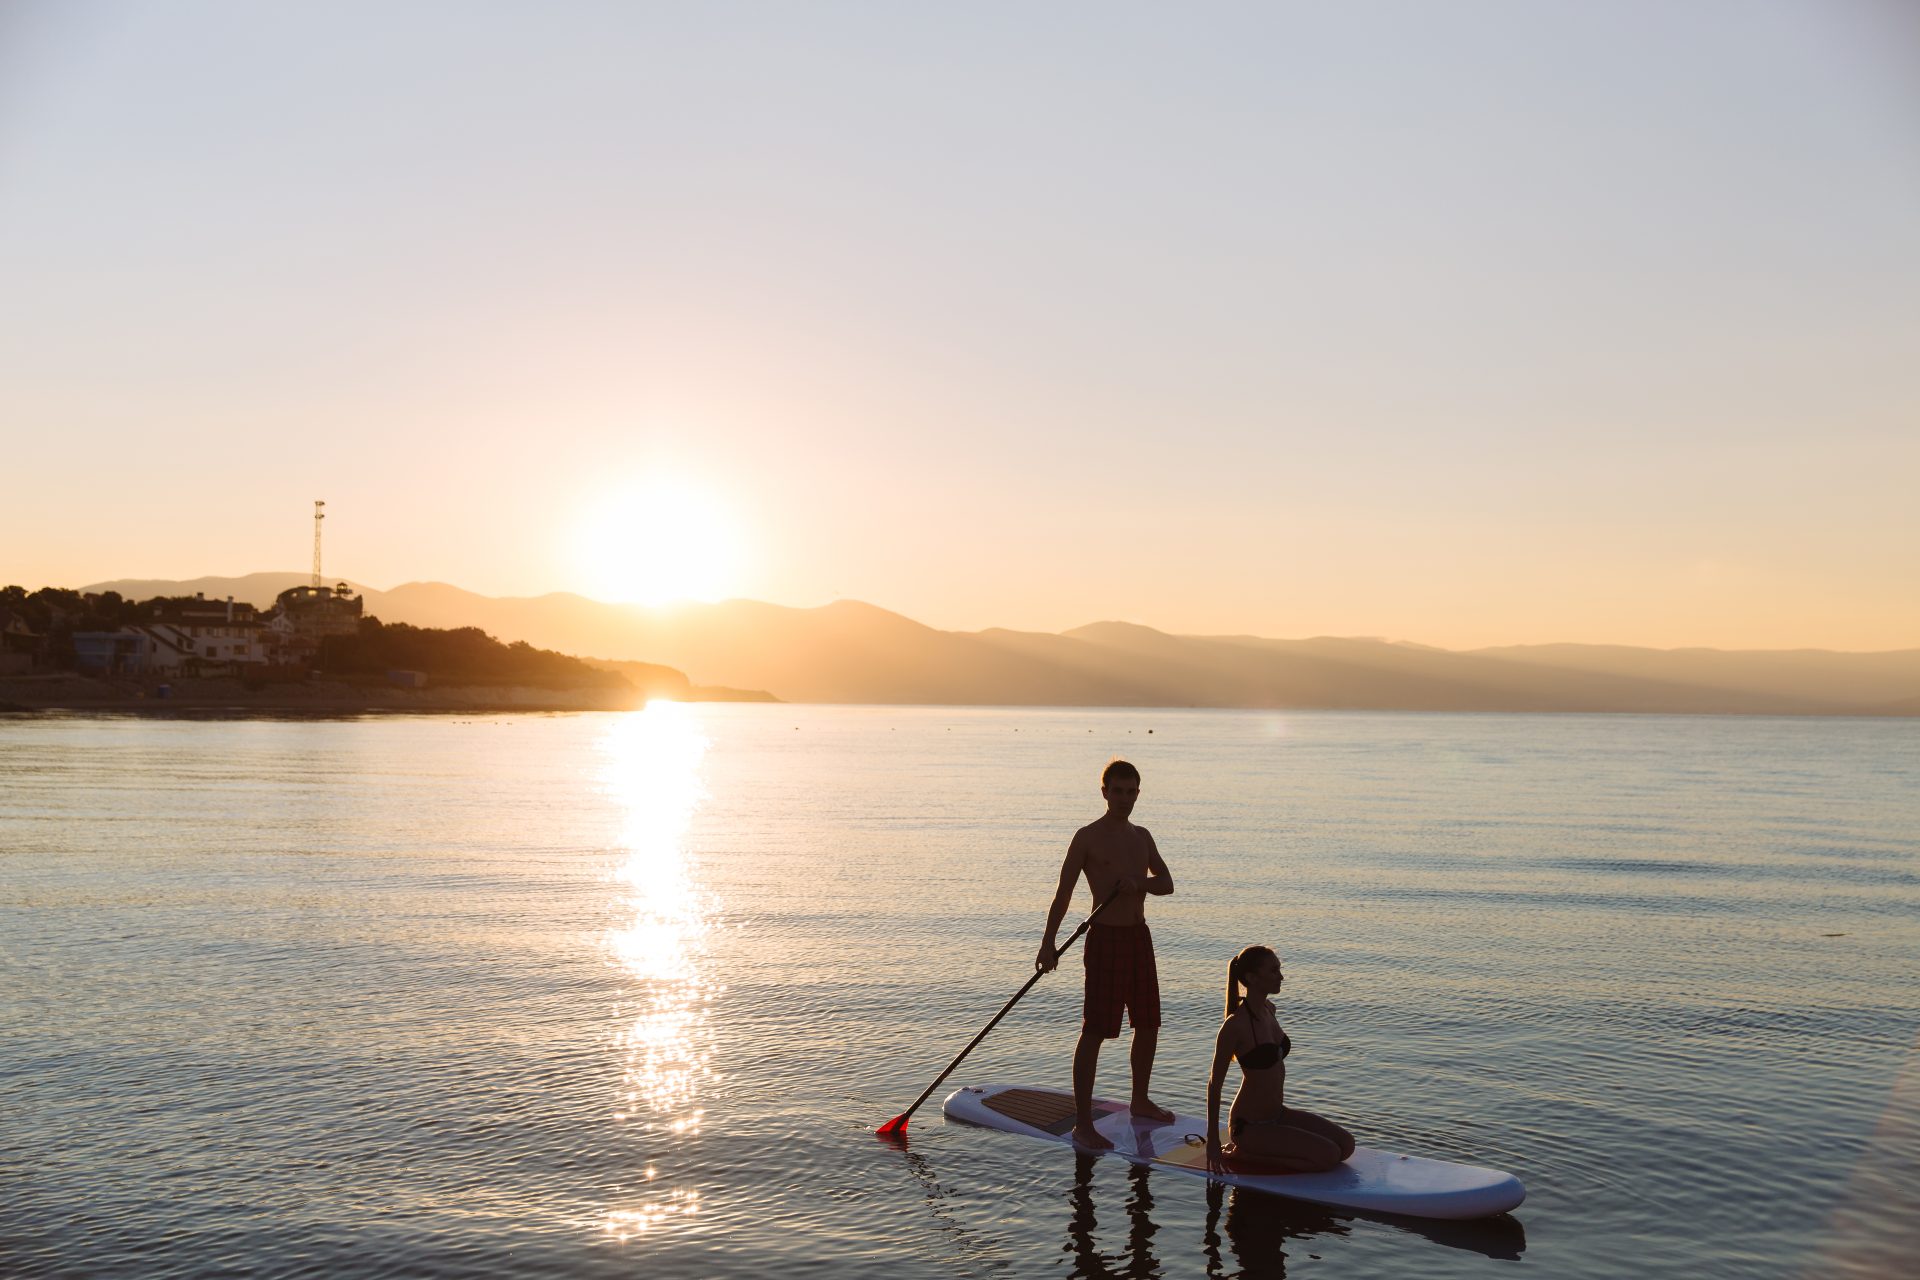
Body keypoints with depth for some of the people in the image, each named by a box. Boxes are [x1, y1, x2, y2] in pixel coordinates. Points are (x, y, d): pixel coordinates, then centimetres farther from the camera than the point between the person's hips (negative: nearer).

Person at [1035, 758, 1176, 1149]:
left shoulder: (1142, 836, 11)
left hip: (1139, 936, 7)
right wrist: (1048, 943, -18)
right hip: (1106, 937, -7)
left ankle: (1140, 1101, 34)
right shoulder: (1088, 837, -8)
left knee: (1148, 1023, 15)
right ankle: (1083, 1123, -4)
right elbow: (1064, 891, -10)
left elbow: (1166, 883, 8)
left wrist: (1138, 883, -14)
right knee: (1095, 1030, -7)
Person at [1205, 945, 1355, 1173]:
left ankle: (1255, 1151, 8)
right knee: (1328, 1155, -17)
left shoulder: (1268, 1009, 4)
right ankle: (1241, 1155, -7)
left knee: (1346, 1144, 3)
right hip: (1250, 1126, -9)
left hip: (1277, 1114, 9)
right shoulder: (1236, 1025, -22)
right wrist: (1212, 1141, -14)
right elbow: (1215, 1084, -16)